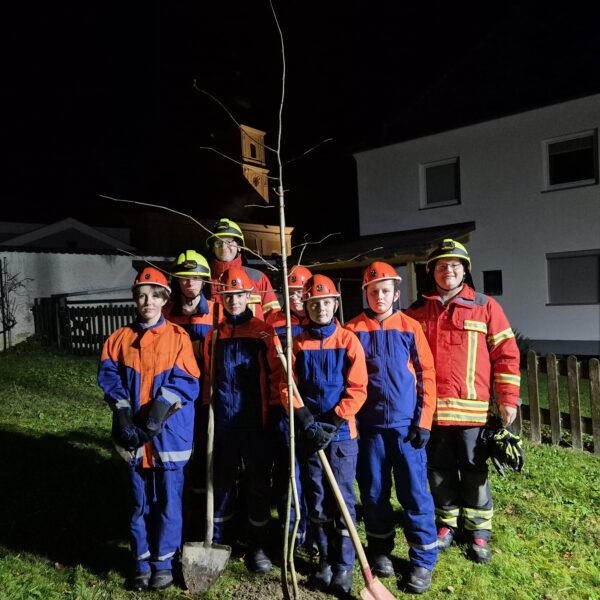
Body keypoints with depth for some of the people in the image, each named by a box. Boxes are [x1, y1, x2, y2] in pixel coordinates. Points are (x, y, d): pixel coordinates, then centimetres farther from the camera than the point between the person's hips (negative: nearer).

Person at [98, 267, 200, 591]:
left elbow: (185, 382, -9)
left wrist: (158, 413, -19)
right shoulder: (121, 338, 6)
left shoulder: (177, 337, -3)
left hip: (169, 433, -2)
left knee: (168, 501, 8)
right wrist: (124, 414, -13)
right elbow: (109, 377, -1)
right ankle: (143, 561, 31)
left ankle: (164, 561, 26)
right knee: (140, 501, 14)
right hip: (133, 435, 2)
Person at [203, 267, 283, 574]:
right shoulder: (214, 335, 7)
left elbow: (275, 373, -2)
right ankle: (219, 541, 31)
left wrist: (274, 411, -4)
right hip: (223, 422, 3)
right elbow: (208, 377, 14)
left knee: (259, 483, 7)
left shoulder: (264, 332, -3)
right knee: (222, 481, 14)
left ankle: (257, 547, 22)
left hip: (256, 422, -2)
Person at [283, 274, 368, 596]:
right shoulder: (298, 343, 4)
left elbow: (357, 389, -7)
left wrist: (333, 422, -14)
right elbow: (288, 387, 0)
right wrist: (306, 421, -12)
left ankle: (344, 566, 16)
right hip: (308, 432, 2)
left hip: (341, 430, -2)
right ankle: (325, 560, 27)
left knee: (342, 498, 2)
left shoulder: (349, 340, -2)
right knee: (316, 498, 11)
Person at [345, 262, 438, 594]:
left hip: (406, 424, -1)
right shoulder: (353, 330, -1)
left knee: (414, 492, 4)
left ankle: (423, 559, 19)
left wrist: (423, 422, -5)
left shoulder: (411, 327, -2)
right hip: (369, 424, 1)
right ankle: (380, 549, 31)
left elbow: (426, 376, -1)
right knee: (373, 491, 12)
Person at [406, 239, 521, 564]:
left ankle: (478, 531, 25)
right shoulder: (417, 312, 7)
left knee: (474, 471, 7)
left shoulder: (486, 307, 2)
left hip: (473, 407, -2)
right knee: (440, 470, 13)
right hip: (431, 408, 2)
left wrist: (508, 399, -4)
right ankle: (447, 523, 33)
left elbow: (506, 354, 1)